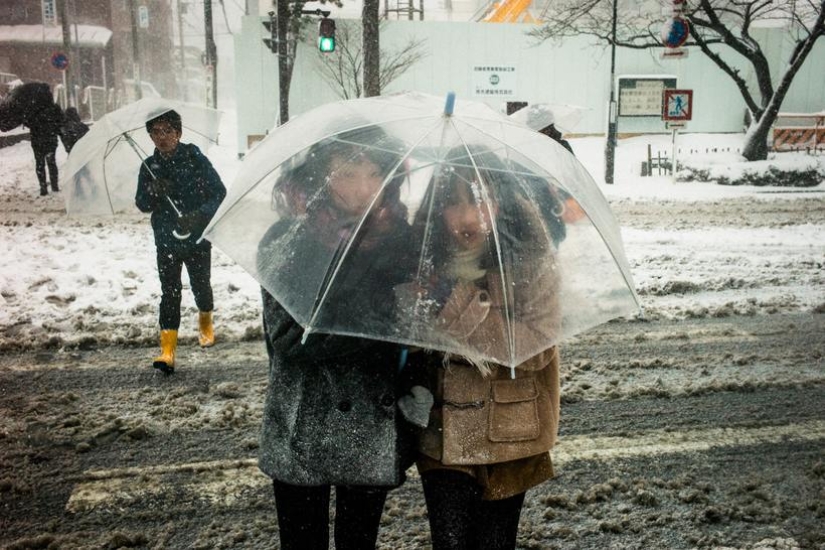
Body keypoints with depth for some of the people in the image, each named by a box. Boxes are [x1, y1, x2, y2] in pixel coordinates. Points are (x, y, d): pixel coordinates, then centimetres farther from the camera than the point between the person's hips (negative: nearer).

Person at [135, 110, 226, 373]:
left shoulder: (195, 158, -7)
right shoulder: (149, 167, 3)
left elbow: (219, 193, -8)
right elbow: (141, 203, 5)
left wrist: (198, 215, -23)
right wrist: (152, 193, -18)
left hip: (198, 238, -1)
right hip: (166, 240, 1)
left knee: (201, 286, 11)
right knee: (169, 292, -2)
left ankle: (205, 322, 43)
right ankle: (168, 349, -1)